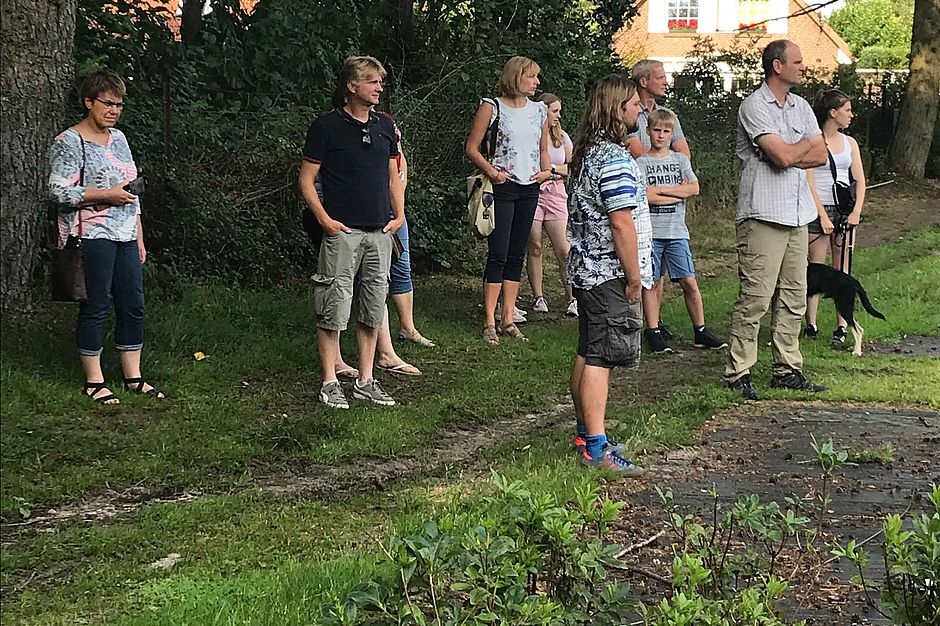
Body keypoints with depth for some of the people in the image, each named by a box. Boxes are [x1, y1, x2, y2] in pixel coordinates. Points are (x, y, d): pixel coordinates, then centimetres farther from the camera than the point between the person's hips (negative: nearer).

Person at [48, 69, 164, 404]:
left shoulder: (118, 138, 16)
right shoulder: (70, 142, -7)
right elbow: (58, 191, -15)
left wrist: (139, 237, 18)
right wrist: (105, 195, -16)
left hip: (125, 236, 7)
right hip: (93, 236, -7)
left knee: (133, 306, 8)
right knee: (96, 307, -2)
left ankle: (133, 377, 18)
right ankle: (94, 381, 8)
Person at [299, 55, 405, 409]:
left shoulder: (383, 125, 13)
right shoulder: (327, 126, -4)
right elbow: (306, 179, -2)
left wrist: (399, 214, 9)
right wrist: (323, 218, -11)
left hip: (380, 232, 6)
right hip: (342, 231, -6)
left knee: (374, 309, 9)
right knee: (334, 308, -4)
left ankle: (366, 381, 18)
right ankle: (330, 384, 4)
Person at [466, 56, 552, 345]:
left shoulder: (539, 110, 12)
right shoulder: (492, 107, -4)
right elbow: (472, 148, -3)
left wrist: (546, 169, 2)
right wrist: (491, 171, -17)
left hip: (529, 189, 6)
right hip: (502, 188, -6)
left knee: (517, 256, 8)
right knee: (498, 255, -8)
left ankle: (508, 319, 14)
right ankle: (489, 323, -4)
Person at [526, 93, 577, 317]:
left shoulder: (561, 137, 12)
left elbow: (573, 167, 13)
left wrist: (553, 169, -3)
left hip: (555, 195, 3)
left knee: (564, 250, -6)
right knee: (535, 247, 0)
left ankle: (572, 299, -5)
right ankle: (538, 297, 10)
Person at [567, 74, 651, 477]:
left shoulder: (586, 152, 14)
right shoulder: (615, 158, -18)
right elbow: (621, 222, -22)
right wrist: (634, 276, -15)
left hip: (585, 268, 10)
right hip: (610, 273, -10)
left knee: (588, 354, 17)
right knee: (601, 359, -10)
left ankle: (585, 431, 27)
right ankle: (596, 448, -9)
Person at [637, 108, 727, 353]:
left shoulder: (680, 159, 12)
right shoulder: (641, 163, 2)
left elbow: (694, 188, -2)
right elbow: (645, 196, -12)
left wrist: (660, 189, -8)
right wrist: (679, 192, -7)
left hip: (677, 231, 2)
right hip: (651, 231, -2)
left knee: (689, 282, 0)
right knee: (651, 283, 2)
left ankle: (700, 331, 7)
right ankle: (653, 331, 9)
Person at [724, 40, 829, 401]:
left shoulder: (801, 107, 16)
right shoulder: (754, 107, -8)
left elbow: (820, 155, 9)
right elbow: (783, 156, -18)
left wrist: (788, 156, -7)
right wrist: (806, 144, 3)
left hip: (797, 215, 8)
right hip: (763, 215, -8)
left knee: (794, 297, 9)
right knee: (755, 297, -8)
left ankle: (787, 369, 17)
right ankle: (738, 373, -3)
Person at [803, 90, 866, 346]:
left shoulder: (849, 143, 12)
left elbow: (860, 180, 10)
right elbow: (808, 183, -8)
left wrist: (856, 211, -4)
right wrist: (823, 217, -13)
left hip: (845, 211, 4)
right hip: (818, 210, -4)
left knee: (842, 271, 3)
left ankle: (841, 327, 3)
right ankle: (811, 325, 5)